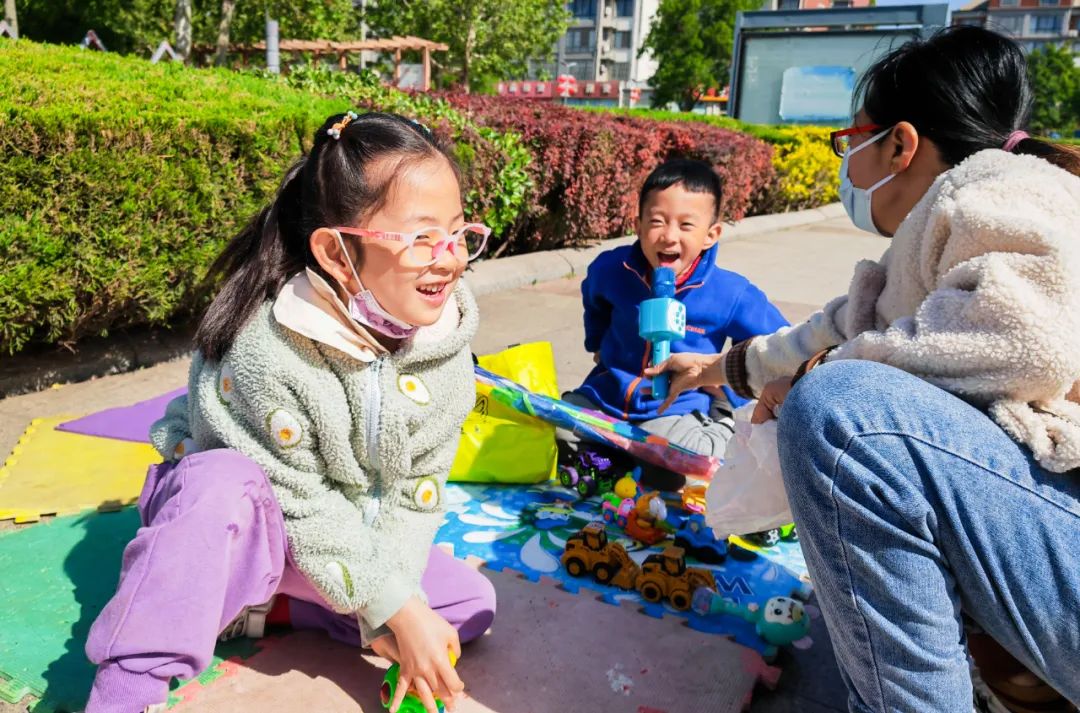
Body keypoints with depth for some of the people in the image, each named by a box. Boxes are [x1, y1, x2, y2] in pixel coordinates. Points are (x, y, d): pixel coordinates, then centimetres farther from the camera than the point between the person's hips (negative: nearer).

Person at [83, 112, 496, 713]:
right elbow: (304, 504, -25)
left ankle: (248, 605, -3)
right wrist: (397, 607, -23)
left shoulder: (446, 345, -16)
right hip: (246, 521, -5)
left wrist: (383, 616, -17)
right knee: (222, 477, -37)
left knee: (470, 605, -6)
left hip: (351, 535, 6)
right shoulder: (266, 352, -31)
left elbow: (418, 488, -10)